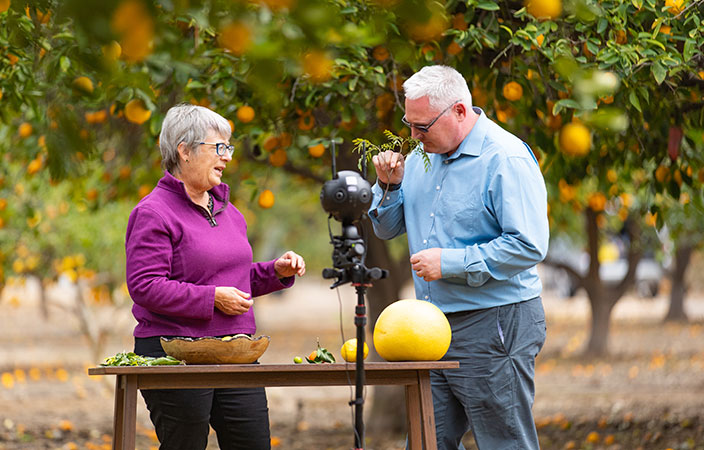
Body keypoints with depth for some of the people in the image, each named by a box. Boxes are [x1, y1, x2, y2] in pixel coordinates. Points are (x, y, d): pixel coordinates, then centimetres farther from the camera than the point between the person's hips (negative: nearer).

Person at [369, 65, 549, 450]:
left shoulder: (506, 159, -14)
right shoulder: (424, 155, 11)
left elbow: (528, 247, -22)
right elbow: (386, 229, 19)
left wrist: (451, 263, -21)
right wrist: (389, 186, -1)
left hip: (495, 325, -8)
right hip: (433, 327, 8)